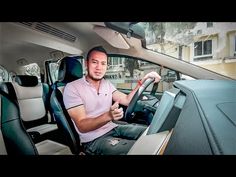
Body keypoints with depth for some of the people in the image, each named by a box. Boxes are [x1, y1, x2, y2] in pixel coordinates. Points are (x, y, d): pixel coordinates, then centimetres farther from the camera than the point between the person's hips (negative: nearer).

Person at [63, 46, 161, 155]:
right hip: (94, 140, -6)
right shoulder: (72, 88, -13)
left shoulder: (107, 84, 8)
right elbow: (82, 126, -19)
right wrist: (108, 116, -37)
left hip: (113, 128, 6)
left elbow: (127, 101, -1)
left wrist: (143, 80, -11)